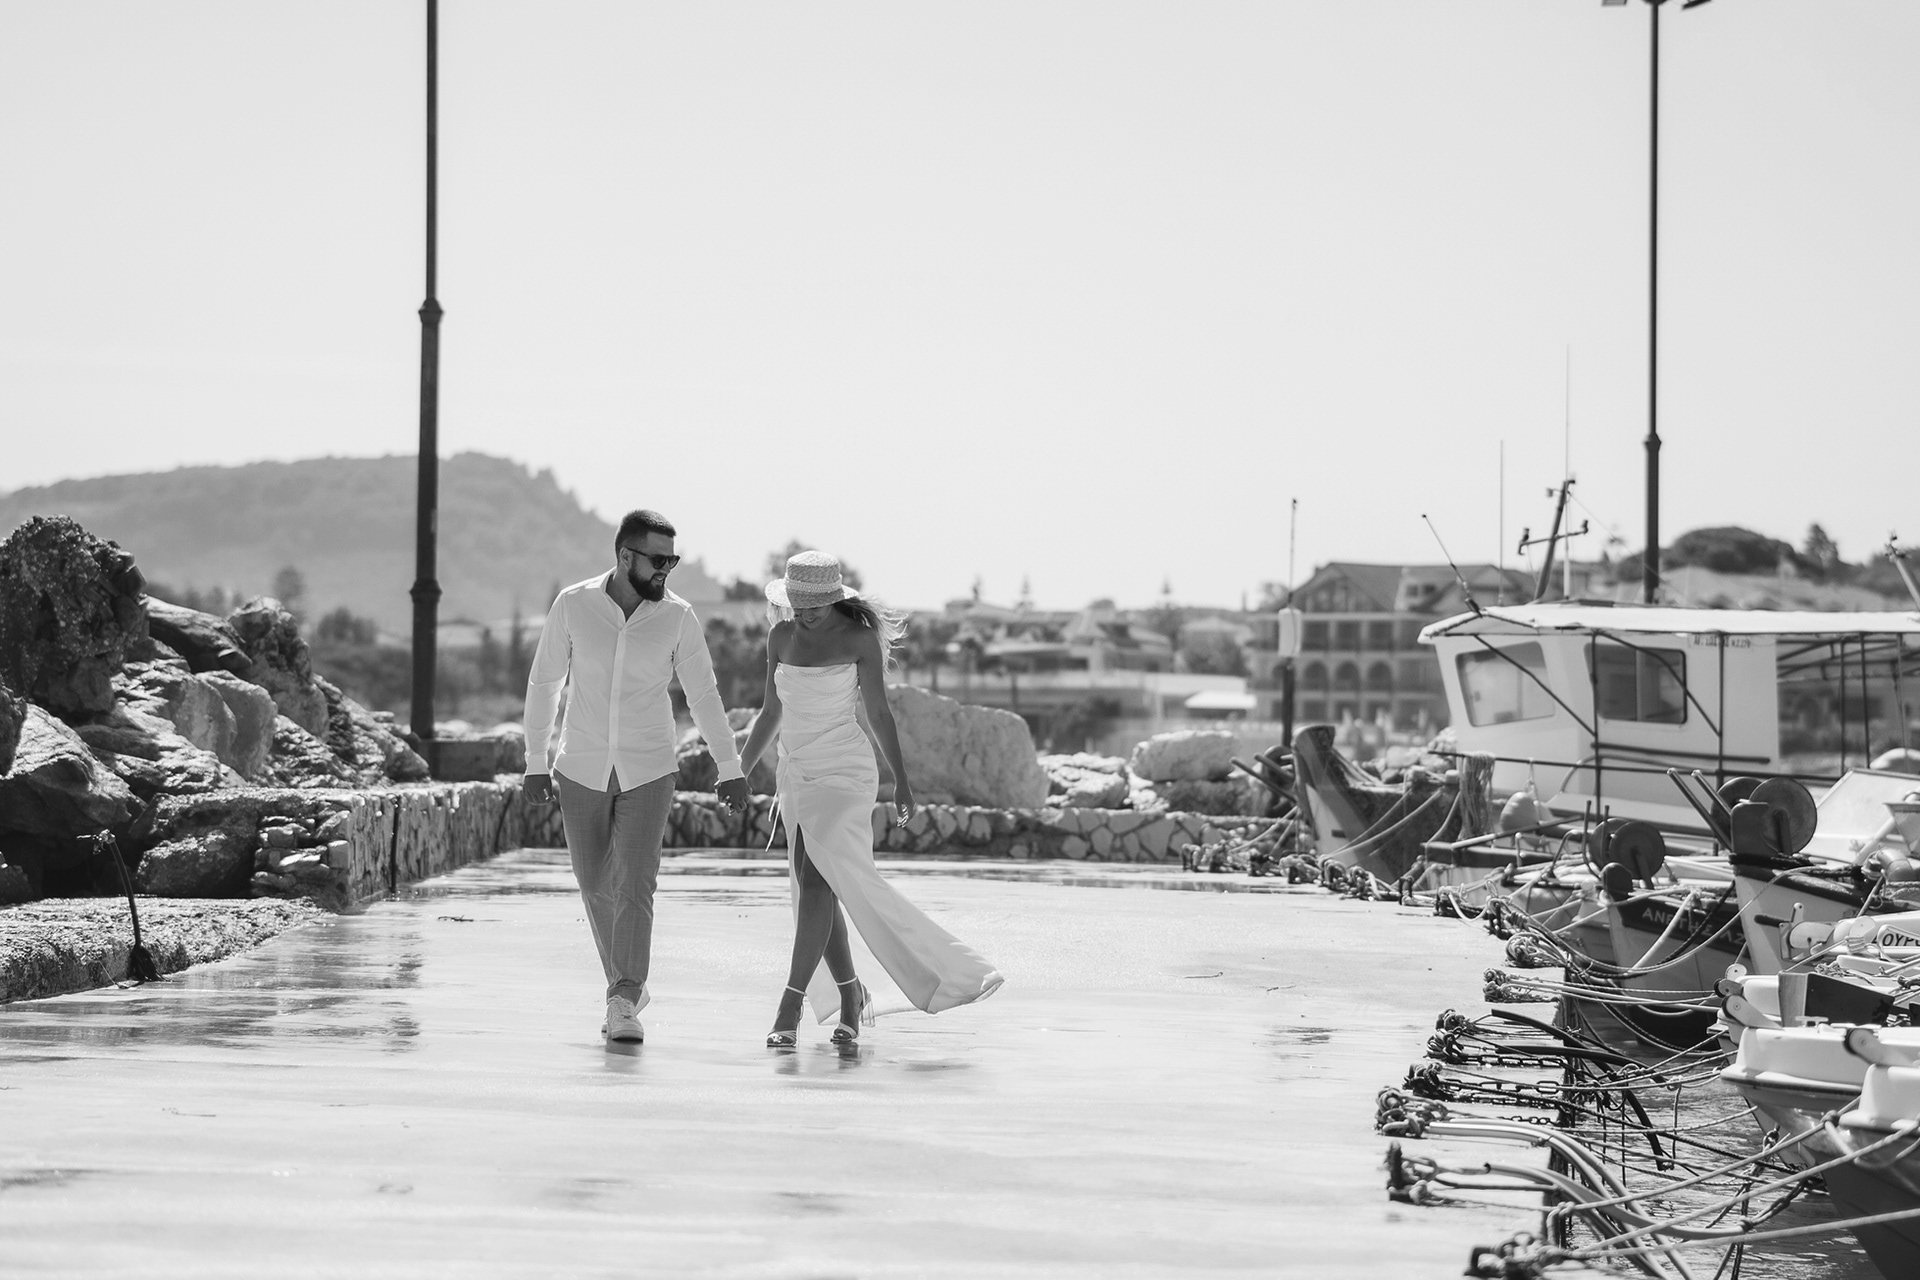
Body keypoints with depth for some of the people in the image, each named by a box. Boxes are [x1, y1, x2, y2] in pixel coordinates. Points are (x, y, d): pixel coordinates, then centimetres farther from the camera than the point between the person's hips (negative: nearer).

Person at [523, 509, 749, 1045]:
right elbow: (544, 683, 0)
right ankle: (629, 986, 31)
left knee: (635, 884, -15)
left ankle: (623, 1004, -16)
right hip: (582, 770, 1)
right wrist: (535, 763, -1)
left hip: (648, 772, -1)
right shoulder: (573, 605, -9)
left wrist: (731, 769, 5)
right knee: (597, 885, 11)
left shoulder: (677, 617, -8)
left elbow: (703, 694, 2)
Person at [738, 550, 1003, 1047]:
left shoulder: (859, 638, -6)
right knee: (814, 888, 5)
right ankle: (850, 996, 18)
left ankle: (790, 1007, -21)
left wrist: (902, 780, -2)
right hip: (796, 774, 6)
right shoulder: (781, 637, 7)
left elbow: (878, 712, -1)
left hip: (844, 773, -6)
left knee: (816, 880, -18)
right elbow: (771, 713, 16)